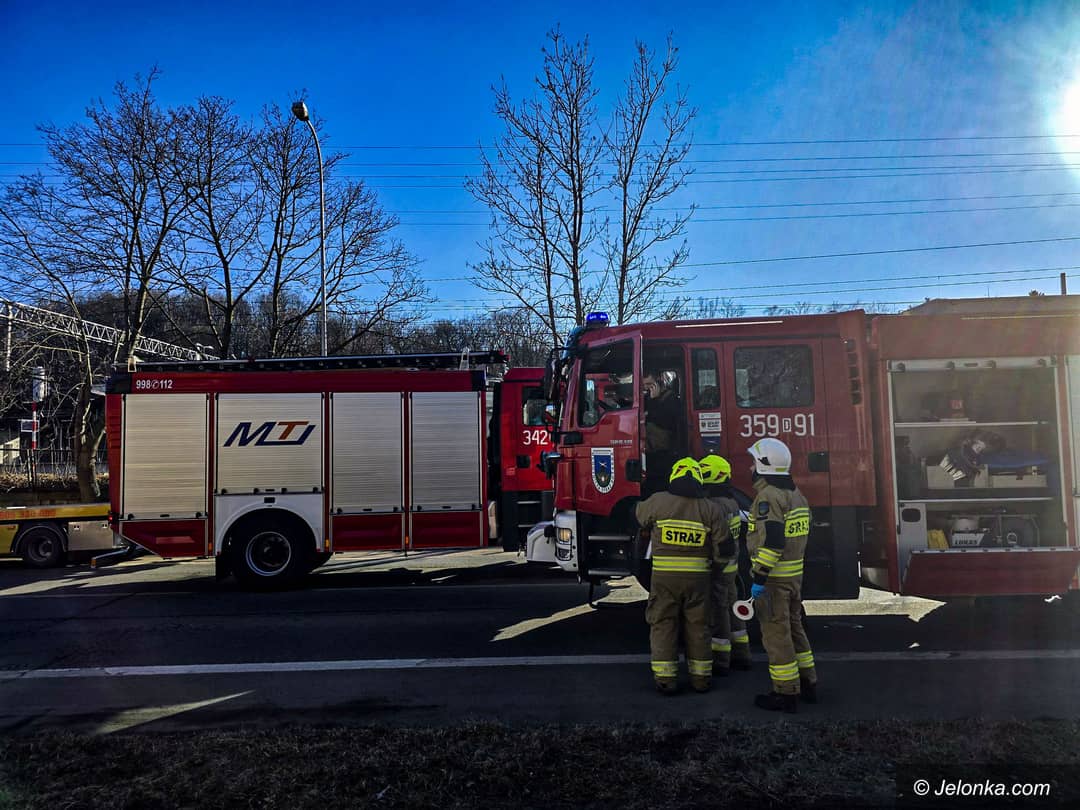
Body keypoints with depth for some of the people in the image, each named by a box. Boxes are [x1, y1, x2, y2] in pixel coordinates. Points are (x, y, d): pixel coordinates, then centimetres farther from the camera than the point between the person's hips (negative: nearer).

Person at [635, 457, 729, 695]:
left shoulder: (657, 502, -6)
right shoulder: (710, 508, -3)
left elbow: (640, 517, 13)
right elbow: (722, 543, -3)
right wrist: (711, 559, 16)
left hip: (664, 576, -1)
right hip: (697, 577, 2)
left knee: (663, 625, 8)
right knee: (697, 626, 14)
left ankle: (665, 679, 10)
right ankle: (701, 677, 22)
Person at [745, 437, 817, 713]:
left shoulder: (769, 496, -18)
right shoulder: (795, 494, 12)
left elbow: (771, 541, -25)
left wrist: (759, 578, -23)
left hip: (774, 577, -9)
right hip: (795, 574, 9)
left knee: (776, 634, -1)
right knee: (793, 628, 19)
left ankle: (786, 695, 6)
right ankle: (808, 685, 28)